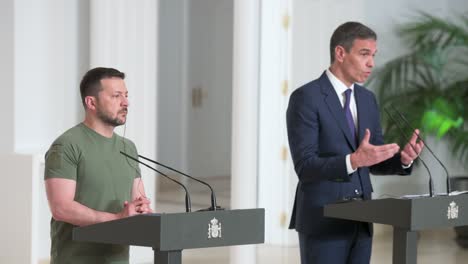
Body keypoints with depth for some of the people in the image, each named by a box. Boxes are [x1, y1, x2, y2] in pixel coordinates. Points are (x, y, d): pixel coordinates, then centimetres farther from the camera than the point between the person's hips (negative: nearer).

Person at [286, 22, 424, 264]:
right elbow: (305, 166, -18)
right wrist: (354, 160, -33)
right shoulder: (305, 98, -12)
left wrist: (403, 158, -8)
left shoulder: (367, 99, 13)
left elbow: (374, 161, 14)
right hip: (322, 220, -7)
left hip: (359, 220, 7)